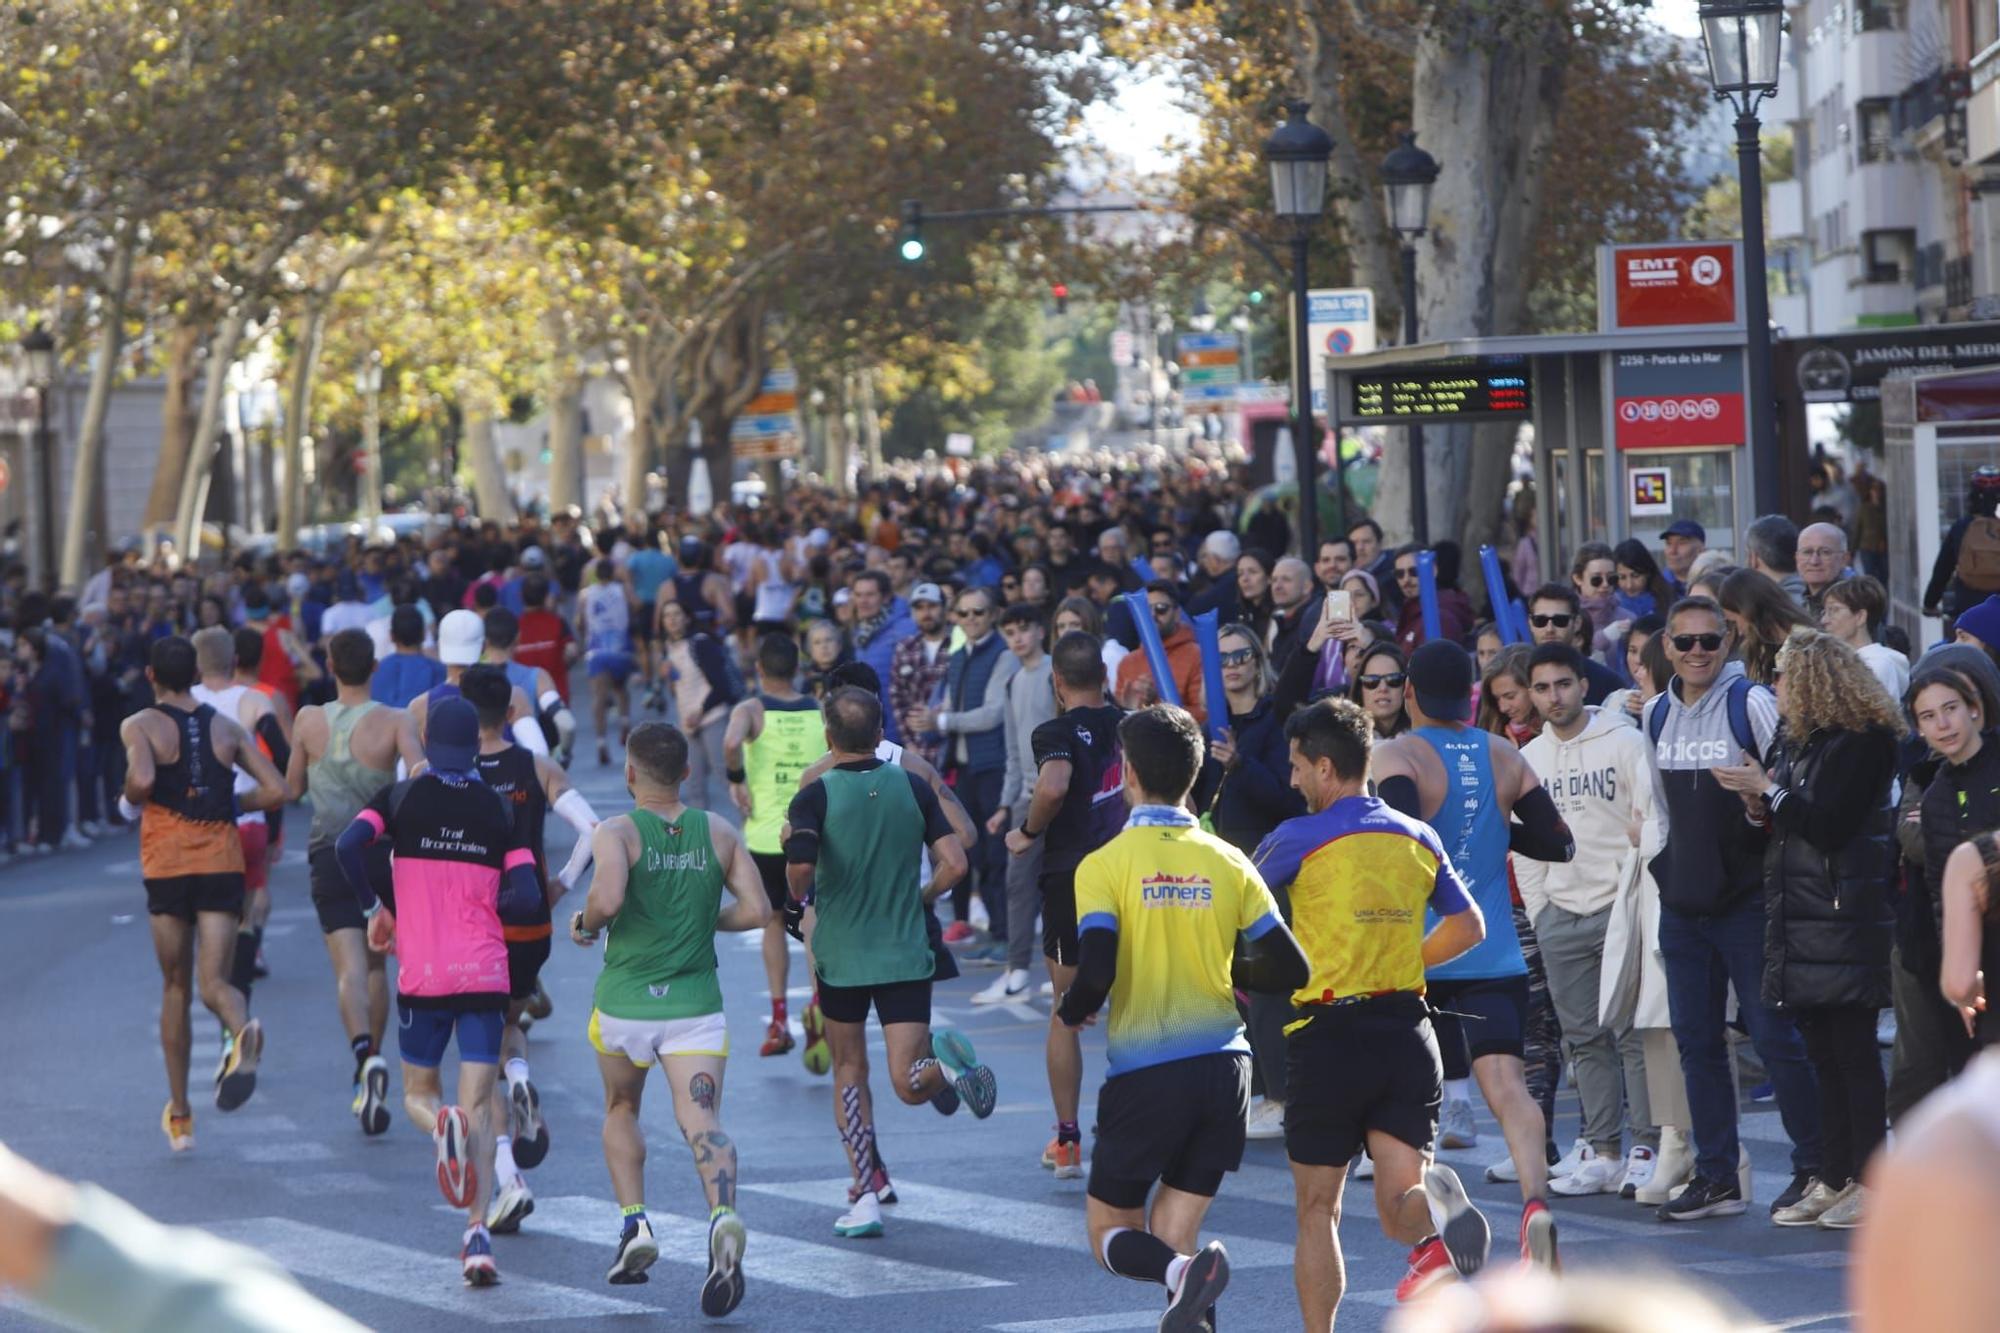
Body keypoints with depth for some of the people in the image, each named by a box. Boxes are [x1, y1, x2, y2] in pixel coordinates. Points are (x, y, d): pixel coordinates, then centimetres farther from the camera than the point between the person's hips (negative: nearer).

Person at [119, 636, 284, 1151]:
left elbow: (142, 779, -20)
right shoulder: (228, 727, 11)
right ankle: (242, 1031, -41)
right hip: (223, 861, 2)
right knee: (214, 982, -3)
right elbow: (275, 790, 4)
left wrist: (130, 802, 2)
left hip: (167, 863, -1)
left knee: (176, 988, 12)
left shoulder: (141, 726, 0)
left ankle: (180, 1116, 17)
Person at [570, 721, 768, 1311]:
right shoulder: (720, 834, 5)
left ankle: (634, 1223, 10)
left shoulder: (616, 832, -6)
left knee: (621, 1110, 24)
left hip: (624, 1002, -1)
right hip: (696, 1006, 1)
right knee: (703, 1122, -10)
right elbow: (757, 911, 1)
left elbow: (607, 897, -25)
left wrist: (586, 925, -3)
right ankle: (723, 1217, -38)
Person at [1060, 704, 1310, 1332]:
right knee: (1170, 1234, 13)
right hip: (1221, 1065, 4)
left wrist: (1069, 1011, 5)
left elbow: (1096, 973, -17)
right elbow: (1290, 969, 3)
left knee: (1111, 1234, 9)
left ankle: (1185, 1273, -22)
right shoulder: (1228, 863, 4)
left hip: (1143, 1074, -4)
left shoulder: (1104, 865, -7)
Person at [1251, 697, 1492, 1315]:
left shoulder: (1298, 839, -6)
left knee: (1317, 1211, 9)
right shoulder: (1419, 838, 10)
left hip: (1328, 1037, -4)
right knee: (1399, 1202, -2)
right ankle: (1438, 1224, -35)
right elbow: (1469, 927, 17)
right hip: (1407, 1031, 4)